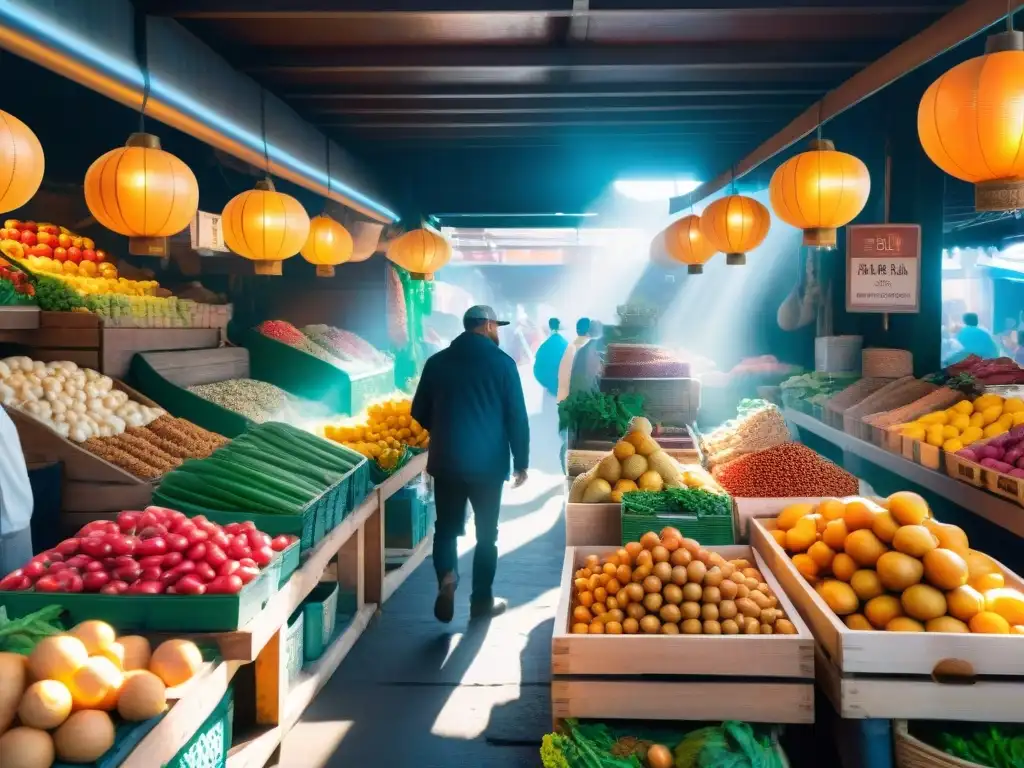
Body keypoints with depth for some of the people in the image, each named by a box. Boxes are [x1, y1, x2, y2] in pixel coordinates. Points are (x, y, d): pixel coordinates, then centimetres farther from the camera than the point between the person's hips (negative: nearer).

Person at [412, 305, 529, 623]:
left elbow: (419, 413, 9)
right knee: (486, 533, 11)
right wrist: (521, 461, 4)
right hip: (488, 462, -2)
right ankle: (482, 600, 17)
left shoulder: (437, 361, 3)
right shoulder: (502, 362, -5)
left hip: (445, 460, 2)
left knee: (447, 526, 14)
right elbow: (517, 417, -5)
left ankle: (446, 577, -10)